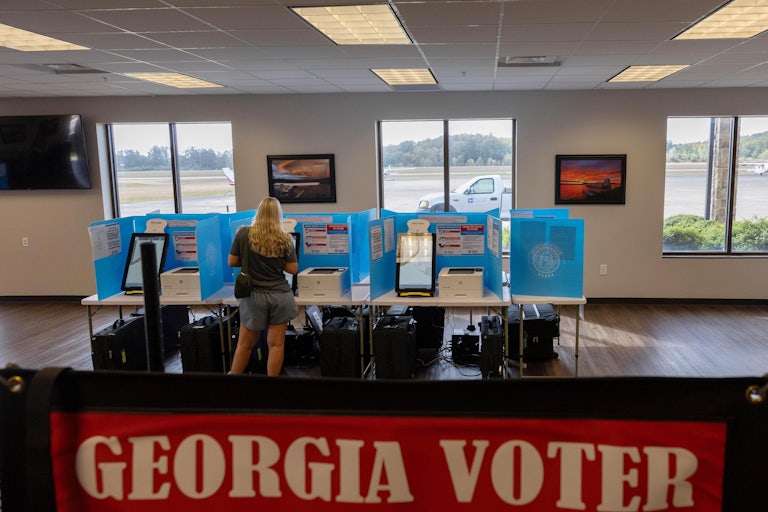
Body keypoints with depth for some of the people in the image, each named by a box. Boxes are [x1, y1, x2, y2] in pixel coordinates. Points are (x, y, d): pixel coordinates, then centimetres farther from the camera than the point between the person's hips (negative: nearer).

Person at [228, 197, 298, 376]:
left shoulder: (244, 234, -6)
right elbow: (293, 269, -2)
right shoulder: (285, 239, -5)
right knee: (276, 344, 6)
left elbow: (231, 262, 0)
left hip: (254, 296, 0)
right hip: (280, 296, 0)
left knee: (245, 344, 12)